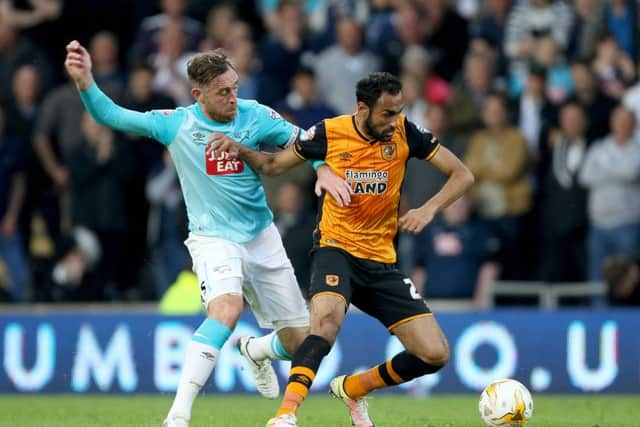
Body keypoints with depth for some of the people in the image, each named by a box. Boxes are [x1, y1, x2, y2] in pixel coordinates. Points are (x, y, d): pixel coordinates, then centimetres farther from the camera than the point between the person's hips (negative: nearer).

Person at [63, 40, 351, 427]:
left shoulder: (254, 116, -6)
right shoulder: (175, 123, -11)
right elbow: (111, 116, -13)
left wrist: (324, 170, -18)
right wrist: (86, 81, -30)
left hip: (262, 237, 4)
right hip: (213, 238, -4)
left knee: (301, 342, 6)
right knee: (228, 306, -36)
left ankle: (256, 350, 45)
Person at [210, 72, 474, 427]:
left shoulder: (404, 133, -6)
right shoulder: (330, 132, -8)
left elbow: (462, 175, -2)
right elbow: (273, 165, 7)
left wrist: (429, 209, -19)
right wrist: (240, 151, -12)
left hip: (382, 261, 3)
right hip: (336, 248, -3)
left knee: (435, 354, -4)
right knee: (327, 320, -36)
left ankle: (353, 388, 18)